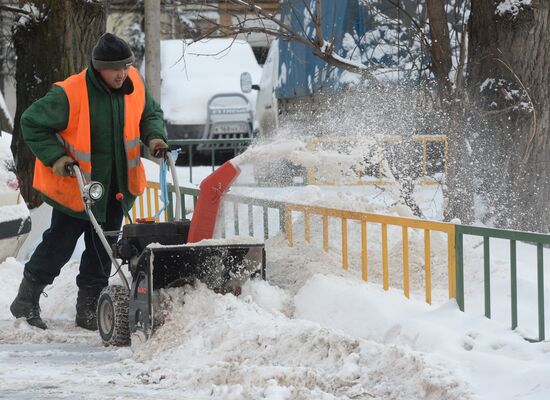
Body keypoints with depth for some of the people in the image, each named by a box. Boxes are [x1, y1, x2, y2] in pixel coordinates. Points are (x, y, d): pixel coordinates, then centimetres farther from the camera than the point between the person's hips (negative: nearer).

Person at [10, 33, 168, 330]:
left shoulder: (134, 85, -4)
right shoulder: (69, 94, -22)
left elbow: (151, 114, 15)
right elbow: (32, 122, -12)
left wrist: (154, 136, -5)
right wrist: (54, 157, -19)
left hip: (116, 188, 5)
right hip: (74, 185, -5)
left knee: (102, 251, 8)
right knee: (59, 245, 3)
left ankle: (88, 310, 18)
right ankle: (26, 301, 20)